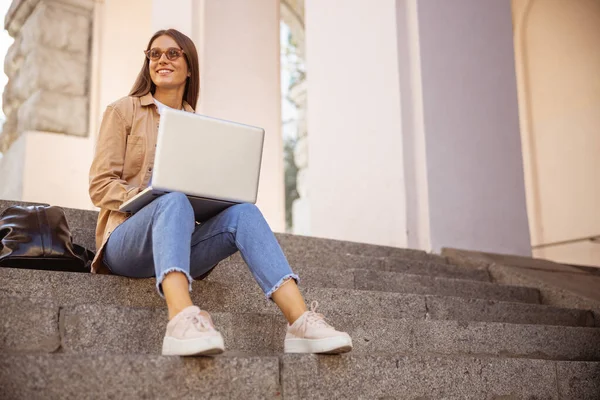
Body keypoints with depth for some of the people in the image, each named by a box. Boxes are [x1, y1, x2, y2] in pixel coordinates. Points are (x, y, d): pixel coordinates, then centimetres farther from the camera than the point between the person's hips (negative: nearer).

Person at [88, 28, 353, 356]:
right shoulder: (123, 111, 10)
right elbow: (100, 185, 0)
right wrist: (147, 197, -18)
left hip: (182, 244, 3)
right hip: (128, 237, -3)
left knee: (242, 211, -27)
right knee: (174, 200, -36)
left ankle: (301, 321, -41)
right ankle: (182, 318, -60)